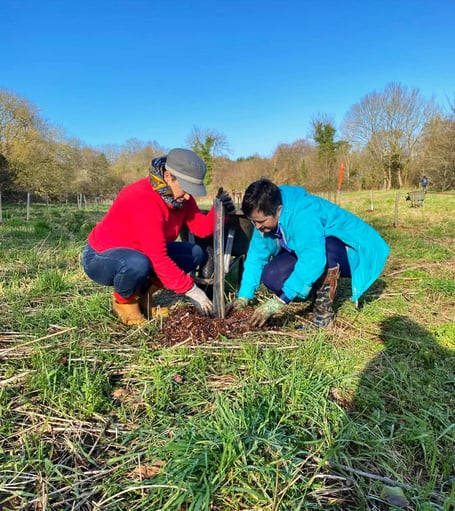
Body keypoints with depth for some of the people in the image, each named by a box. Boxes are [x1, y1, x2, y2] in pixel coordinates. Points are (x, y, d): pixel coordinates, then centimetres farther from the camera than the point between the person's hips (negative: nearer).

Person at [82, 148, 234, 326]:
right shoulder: (144, 200, -32)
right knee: (139, 264, -41)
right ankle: (124, 300, -6)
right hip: (100, 257, -8)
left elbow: (202, 228, -8)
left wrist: (219, 210, -27)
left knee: (196, 253, -4)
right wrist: (192, 291, -30)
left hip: (142, 252, 8)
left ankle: (142, 292, 5)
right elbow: (159, 259, -34)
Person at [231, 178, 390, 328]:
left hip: (350, 250, -6)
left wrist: (278, 301, -44)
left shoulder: (303, 215, -36)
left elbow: (312, 262, -44)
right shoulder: (266, 217, -12)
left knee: (329, 247, -42)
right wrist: (243, 296, -14)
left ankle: (324, 306, -19)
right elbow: (256, 255, -8)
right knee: (271, 276, -15)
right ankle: (320, 284, 9)